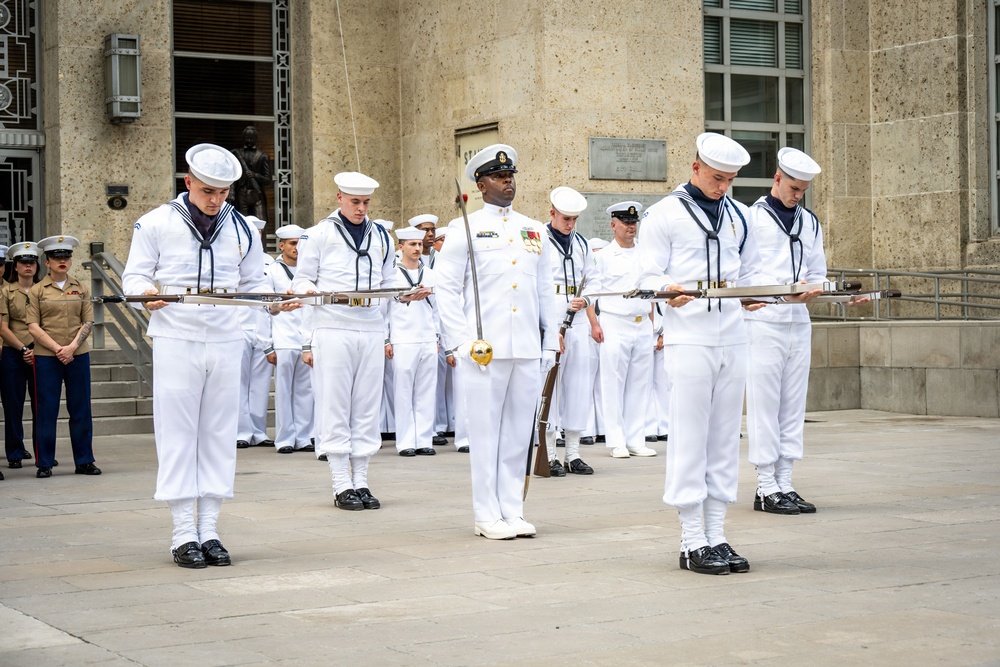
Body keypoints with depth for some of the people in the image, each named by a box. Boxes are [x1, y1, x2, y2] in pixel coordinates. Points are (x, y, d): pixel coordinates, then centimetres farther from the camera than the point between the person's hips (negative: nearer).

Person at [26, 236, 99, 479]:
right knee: (46, 410, 0)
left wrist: (72, 347, -10)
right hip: (46, 357, -2)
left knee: (81, 410, 4)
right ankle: (44, 463, 7)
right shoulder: (36, 291, 2)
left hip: (78, 356, 2)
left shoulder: (80, 289, 10)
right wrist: (57, 348, -13)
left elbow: (88, 322, 5)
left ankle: (84, 461, 12)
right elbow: (33, 326, -4)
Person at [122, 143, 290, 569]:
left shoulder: (241, 231, 11)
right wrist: (147, 294, -18)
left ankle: (209, 530, 11)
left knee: (219, 434, 5)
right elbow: (134, 275, 4)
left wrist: (273, 302, -5)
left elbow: (252, 283, 15)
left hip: (225, 342, 3)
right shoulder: (156, 223, 2)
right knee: (178, 434, -3)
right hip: (176, 340, -3)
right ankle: (183, 534, 2)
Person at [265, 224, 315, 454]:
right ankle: (284, 439, 3)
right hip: (283, 342, -4)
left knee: (306, 391, 3)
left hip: (307, 340, 4)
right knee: (283, 392, -3)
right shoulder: (272, 271, 4)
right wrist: (268, 346, -5)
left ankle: (303, 438, 9)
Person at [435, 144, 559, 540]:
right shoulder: (465, 230, 2)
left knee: (520, 431, 7)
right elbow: (446, 288, -2)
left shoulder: (534, 231, 16)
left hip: (527, 350, 4)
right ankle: (487, 516, 6)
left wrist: (550, 341, 12)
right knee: (485, 431, -1)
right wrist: (460, 342, -9)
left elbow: (545, 291, 18)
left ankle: (512, 511, 15)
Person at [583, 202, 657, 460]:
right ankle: (616, 441, 0)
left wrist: (654, 325, 16)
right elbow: (590, 293, -2)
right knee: (614, 386, -3)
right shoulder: (603, 256, 2)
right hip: (614, 325, -4)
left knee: (639, 386, 5)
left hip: (643, 326, 5)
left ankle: (636, 440, 9)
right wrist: (594, 324, -13)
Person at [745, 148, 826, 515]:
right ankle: (766, 488, 0)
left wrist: (813, 288, -4)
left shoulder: (810, 223, 16)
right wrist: (786, 290, -19)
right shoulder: (752, 217, -2)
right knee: (764, 405, -4)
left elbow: (817, 273, 19)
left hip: (799, 323, 6)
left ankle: (785, 483, 12)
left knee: (793, 407, 7)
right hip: (763, 321, -6)